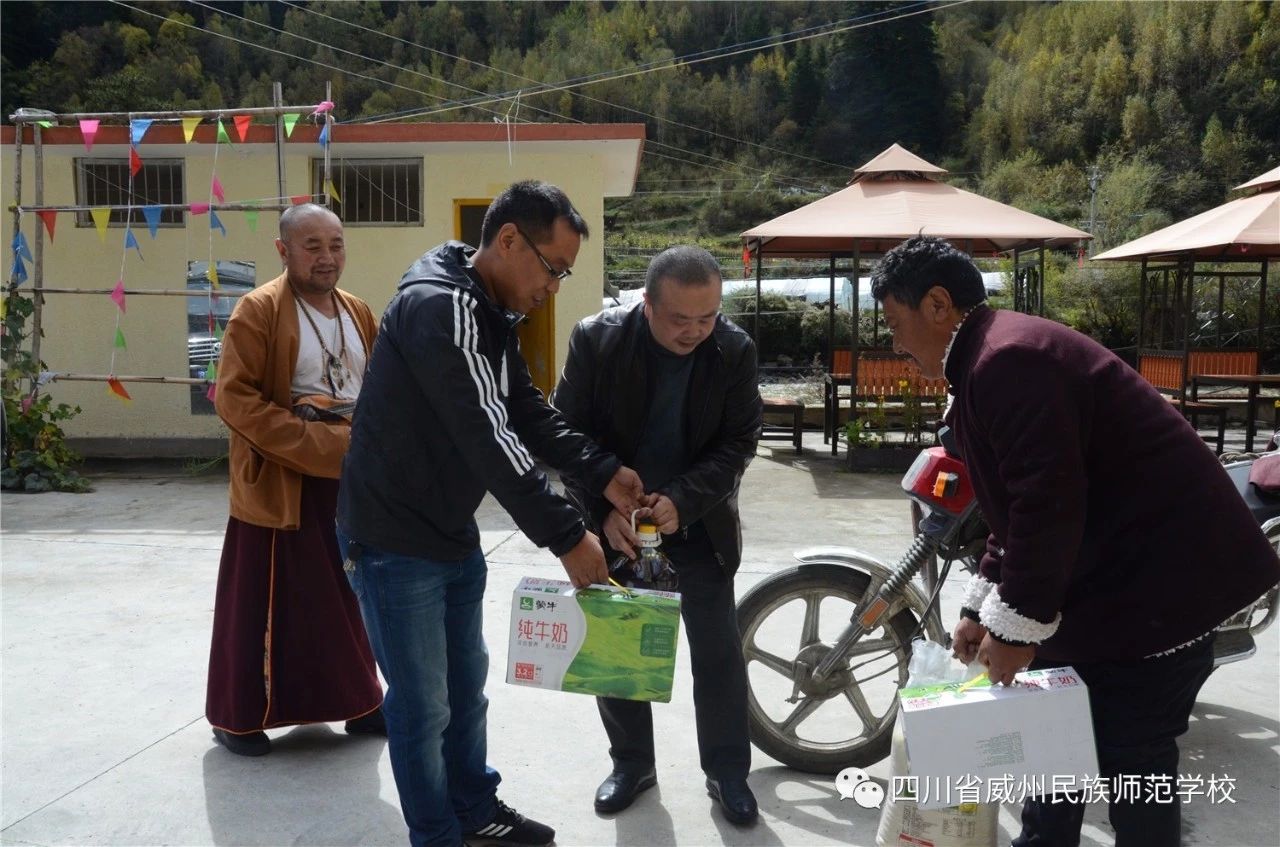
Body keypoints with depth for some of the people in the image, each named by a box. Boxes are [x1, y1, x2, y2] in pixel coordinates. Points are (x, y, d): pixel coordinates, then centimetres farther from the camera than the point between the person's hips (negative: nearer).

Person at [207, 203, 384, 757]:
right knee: (264, 603, 5)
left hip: (351, 482, 6)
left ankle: (357, 702, 30)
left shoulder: (359, 313, 11)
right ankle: (238, 716, 22)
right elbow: (233, 399, -16)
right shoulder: (257, 311, -10)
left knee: (348, 598, 15)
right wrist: (313, 443, -22)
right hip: (279, 483, -6)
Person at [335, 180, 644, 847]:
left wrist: (604, 475, -5)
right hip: (395, 542, -9)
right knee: (422, 706, 5)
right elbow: (487, 440, -30)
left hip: (455, 536, 10)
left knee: (467, 684, 21)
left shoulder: (491, 315, 6)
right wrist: (566, 536, -27)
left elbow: (532, 416, 7)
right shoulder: (437, 307, -26)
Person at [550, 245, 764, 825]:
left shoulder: (735, 350, -15)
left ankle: (727, 771, 24)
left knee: (718, 651, 5)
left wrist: (682, 500, -26)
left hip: (698, 522, 0)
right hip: (614, 518, 0)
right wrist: (604, 510, -23)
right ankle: (631, 763, 31)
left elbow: (738, 441, -11)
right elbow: (567, 432, -12)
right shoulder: (596, 339, -17)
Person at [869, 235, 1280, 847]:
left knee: (1129, 762, 0)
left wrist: (1014, 625, -19)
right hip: (1107, 579, 11)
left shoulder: (1009, 360, -22)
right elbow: (1018, 502, 16)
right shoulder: (994, 360, 12)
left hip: (1157, 583, -11)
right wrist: (983, 607, 14)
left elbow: (1049, 502, -27)